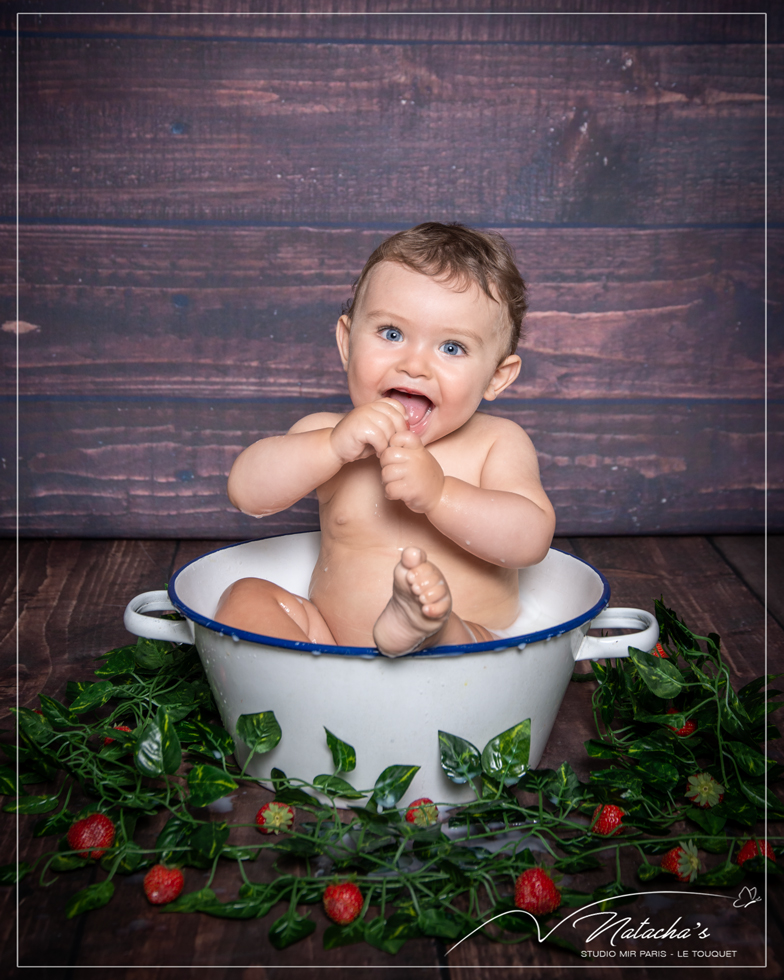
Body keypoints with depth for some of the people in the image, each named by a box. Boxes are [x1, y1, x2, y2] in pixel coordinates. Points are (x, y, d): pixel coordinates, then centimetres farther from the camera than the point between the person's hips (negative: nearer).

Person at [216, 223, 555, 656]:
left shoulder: (499, 443, -5)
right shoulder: (328, 435, 0)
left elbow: (531, 540, -18)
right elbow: (247, 492, -14)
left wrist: (438, 494, -32)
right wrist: (333, 447, -28)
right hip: (329, 641, 3)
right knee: (246, 597, -17)